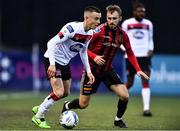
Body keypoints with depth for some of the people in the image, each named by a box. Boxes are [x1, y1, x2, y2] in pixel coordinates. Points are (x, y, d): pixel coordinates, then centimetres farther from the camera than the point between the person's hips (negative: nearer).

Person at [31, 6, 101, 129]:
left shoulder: (90, 33, -3)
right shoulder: (72, 28, -29)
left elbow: (83, 51, 14)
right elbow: (51, 43, -29)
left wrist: (88, 71, 9)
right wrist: (52, 64, -35)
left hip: (65, 63, 9)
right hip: (53, 60, -9)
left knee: (66, 93, 16)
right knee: (59, 92, -17)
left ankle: (39, 108, 35)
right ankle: (38, 117, 3)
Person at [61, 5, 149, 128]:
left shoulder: (122, 35, -2)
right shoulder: (99, 31, -17)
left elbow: (130, 53, 11)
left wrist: (138, 70, 2)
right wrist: (94, 57, -29)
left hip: (108, 70, 4)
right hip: (92, 70, -4)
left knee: (124, 95, -12)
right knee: (83, 104, 1)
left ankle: (118, 119, 15)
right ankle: (67, 106, 35)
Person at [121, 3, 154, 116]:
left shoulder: (148, 24, 8)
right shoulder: (126, 24, 0)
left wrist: (150, 49, 2)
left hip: (144, 56, 2)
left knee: (146, 81, -12)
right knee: (130, 83, 5)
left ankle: (146, 108, -14)